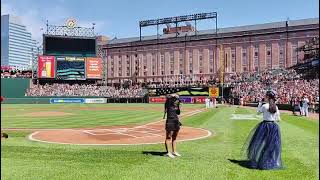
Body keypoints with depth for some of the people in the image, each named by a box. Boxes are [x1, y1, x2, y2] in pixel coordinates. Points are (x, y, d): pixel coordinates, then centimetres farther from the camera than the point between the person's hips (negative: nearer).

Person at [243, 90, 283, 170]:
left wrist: (260, 103, 11)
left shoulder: (264, 106, -13)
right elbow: (278, 119, 4)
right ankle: (272, 162, 18)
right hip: (274, 126, 4)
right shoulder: (276, 107, -1)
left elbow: (258, 112, 4)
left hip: (265, 126, -4)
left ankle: (256, 161, 15)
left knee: (260, 144, 8)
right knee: (272, 145, 12)